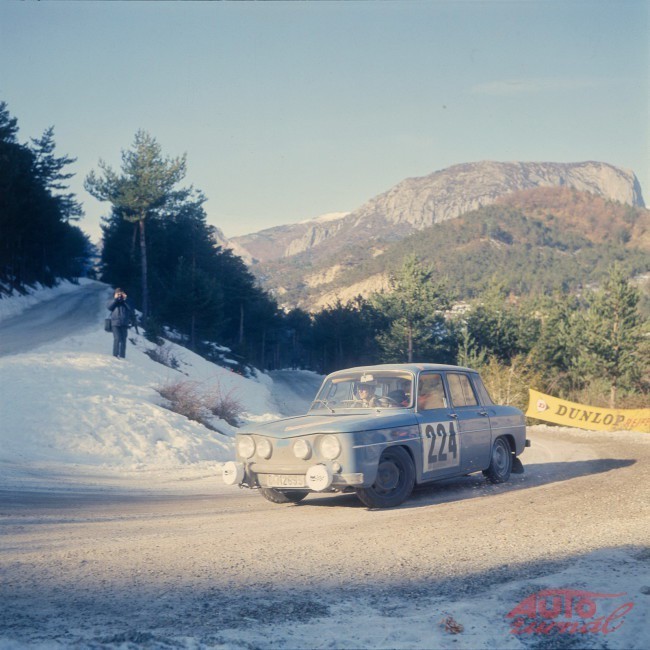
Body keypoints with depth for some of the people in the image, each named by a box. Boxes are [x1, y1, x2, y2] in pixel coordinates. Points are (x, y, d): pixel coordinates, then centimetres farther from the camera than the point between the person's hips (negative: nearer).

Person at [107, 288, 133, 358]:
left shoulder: (125, 302, 14)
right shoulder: (112, 301, 14)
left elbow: (131, 310, -2)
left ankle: (122, 356, 1)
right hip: (115, 323, -2)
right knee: (117, 339, -13)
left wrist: (125, 300, -4)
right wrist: (115, 299, -5)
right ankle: (115, 355, -12)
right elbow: (109, 307, -7)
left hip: (124, 324, 2)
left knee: (123, 339, -1)